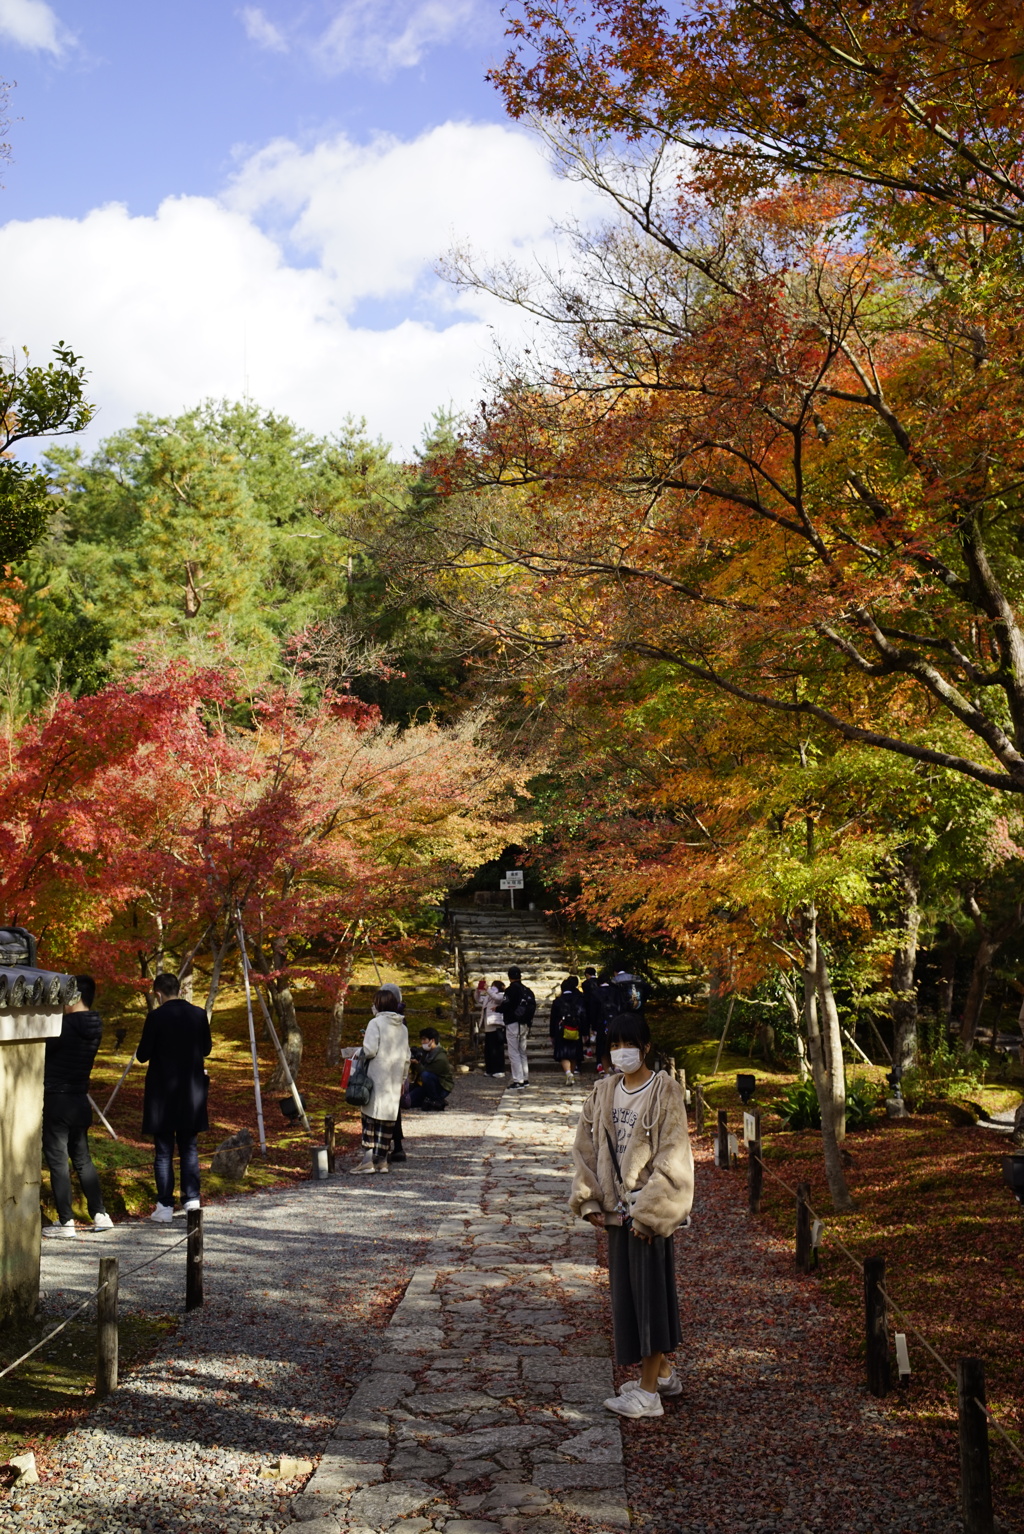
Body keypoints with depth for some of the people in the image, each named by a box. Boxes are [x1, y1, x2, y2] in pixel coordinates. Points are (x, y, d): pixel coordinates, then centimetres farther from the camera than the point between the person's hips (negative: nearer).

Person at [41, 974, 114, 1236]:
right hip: (80, 1101, 8)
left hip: (57, 1100, -8)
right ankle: (100, 1215, 19)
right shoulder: (93, 1028, 6)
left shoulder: (67, 1025, -18)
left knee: (57, 1161, 1)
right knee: (82, 1159, 17)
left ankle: (66, 1222, 4)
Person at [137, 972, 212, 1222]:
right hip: (192, 1090, 4)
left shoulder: (157, 1017, -13)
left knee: (163, 1151, 3)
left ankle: (165, 1206, 5)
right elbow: (206, 1049, 11)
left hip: (163, 1091, -4)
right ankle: (192, 1200, 14)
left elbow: (142, 1056, -7)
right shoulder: (199, 1014, 0)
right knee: (189, 1147, 13)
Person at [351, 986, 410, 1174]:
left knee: (371, 1117, -1)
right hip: (395, 1081, 5)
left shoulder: (375, 1023, -9)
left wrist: (365, 1039, 5)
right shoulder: (403, 1027, 10)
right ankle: (382, 1160, 11)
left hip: (377, 1078, -5)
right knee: (388, 1118, 9)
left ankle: (368, 1160, -6)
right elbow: (406, 1056, 13)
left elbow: (370, 1051, -17)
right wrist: (402, 1080, 21)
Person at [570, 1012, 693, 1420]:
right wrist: (589, 1200, 0)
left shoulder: (664, 1092, -13)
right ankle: (662, 1371, 31)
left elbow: (672, 1157, -16)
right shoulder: (603, 1093, 5)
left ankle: (648, 1392, 7)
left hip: (650, 1210, -7)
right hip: (617, 1209, 7)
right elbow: (586, 1147, 9)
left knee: (651, 1290, -1)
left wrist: (648, 1213, -17)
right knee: (627, 1290, 14)